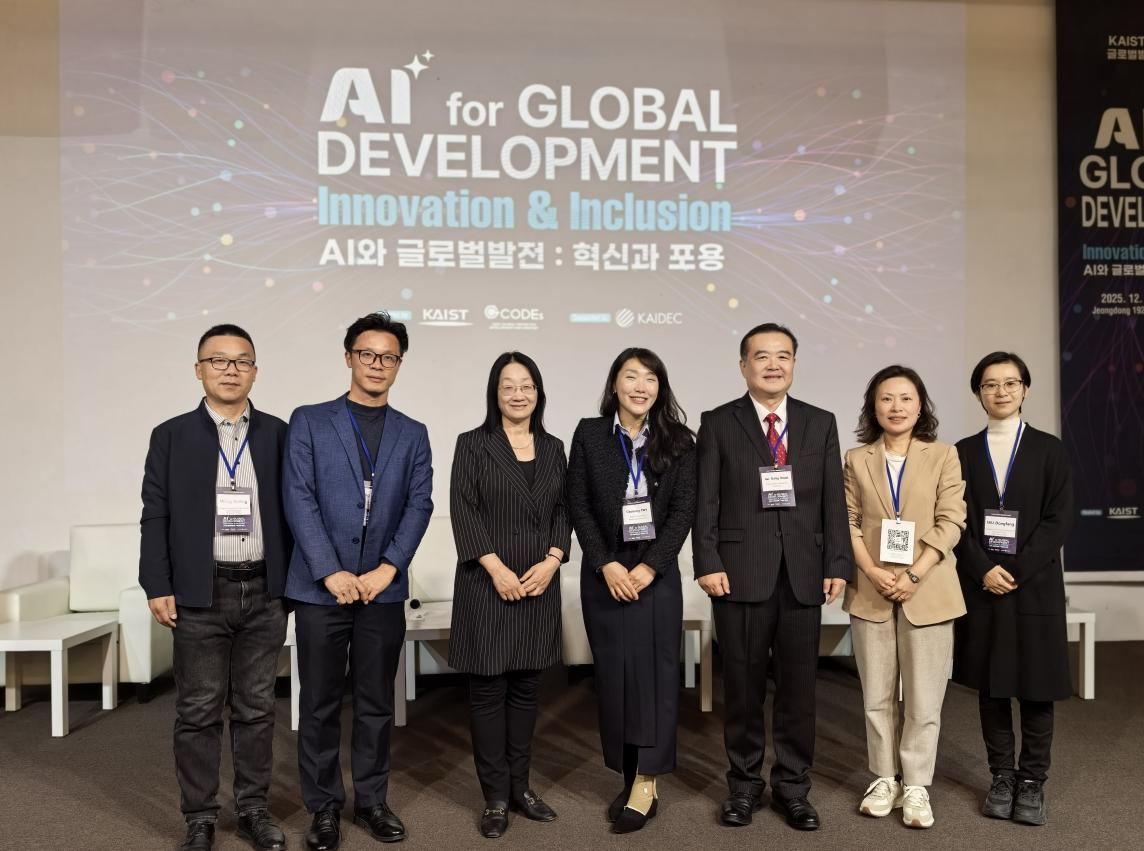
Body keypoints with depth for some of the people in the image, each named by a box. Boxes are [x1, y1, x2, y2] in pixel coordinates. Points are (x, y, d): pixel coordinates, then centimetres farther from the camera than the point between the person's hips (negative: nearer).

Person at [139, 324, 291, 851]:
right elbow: (155, 516, 1)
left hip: (264, 594, 1)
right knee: (198, 712, 6)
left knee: (257, 708, 10)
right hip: (198, 595, -1)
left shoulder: (277, 434, 6)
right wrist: (157, 586, -5)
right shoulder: (171, 435, 3)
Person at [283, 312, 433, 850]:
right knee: (319, 703, 6)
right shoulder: (309, 422, 3)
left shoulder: (412, 434, 10)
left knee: (376, 703, 10)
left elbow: (419, 505, 1)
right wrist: (331, 572, -13)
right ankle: (324, 806, 21)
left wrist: (386, 570, -12)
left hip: (383, 589, 2)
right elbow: (299, 500, -5)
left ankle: (371, 800, 25)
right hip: (320, 587, -2)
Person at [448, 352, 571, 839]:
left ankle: (519, 785, 23)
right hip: (487, 583, -3)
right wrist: (497, 569, -15)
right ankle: (496, 796, 12)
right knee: (488, 688, 2)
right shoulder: (473, 444, -1)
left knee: (526, 687, 10)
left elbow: (563, 511, 9)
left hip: (539, 583, 4)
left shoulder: (553, 449, 11)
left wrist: (551, 561, -8)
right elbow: (463, 511, -8)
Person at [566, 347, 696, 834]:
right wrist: (607, 565, -10)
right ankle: (629, 777, 14)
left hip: (656, 569, -1)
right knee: (613, 673, 4)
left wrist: (650, 567, -11)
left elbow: (684, 508, -3)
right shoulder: (589, 434, 2)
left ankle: (646, 783, 3)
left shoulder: (677, 441, 2)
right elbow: (579, 506, -1)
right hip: (604, 571, 1)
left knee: (654, 669, -3)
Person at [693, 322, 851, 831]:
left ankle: (793, 787, 22)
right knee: (743, 686, 7)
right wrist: (708, 563, -10)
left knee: (798, 686, 8)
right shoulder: (718, 424, 3)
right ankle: (744, 785, 22)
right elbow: (705, 502, -2)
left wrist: (837, 565, 0)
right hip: (740, 573, -2)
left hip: (803, 574, 2)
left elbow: (833, 500, 6)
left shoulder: (821, 423, 9)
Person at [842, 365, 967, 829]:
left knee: (924, 698, 2)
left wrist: (914, 575, -14)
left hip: (928, 591, -2)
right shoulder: (856, 460, 7)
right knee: (877, 695, 9)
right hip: (871, 591, 2)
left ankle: (916, 786, 14)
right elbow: (848, 523, 3)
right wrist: (873, 572, -12)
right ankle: (884, 778, 22)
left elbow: (950, 522, -4)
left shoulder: (943, 456, 2)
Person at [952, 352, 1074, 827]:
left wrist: (1016, 571, -12)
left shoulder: (1049, 450, 2)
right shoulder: (964, 453, 6)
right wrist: (984, 570, -12)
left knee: (1036, 686, 3)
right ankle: (1002, 777, 17)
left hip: (1034, 585, -1)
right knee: (991, 686, 6)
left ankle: (1033, 782, 14)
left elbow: (1059, 519, -5)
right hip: (982, 585, 1)